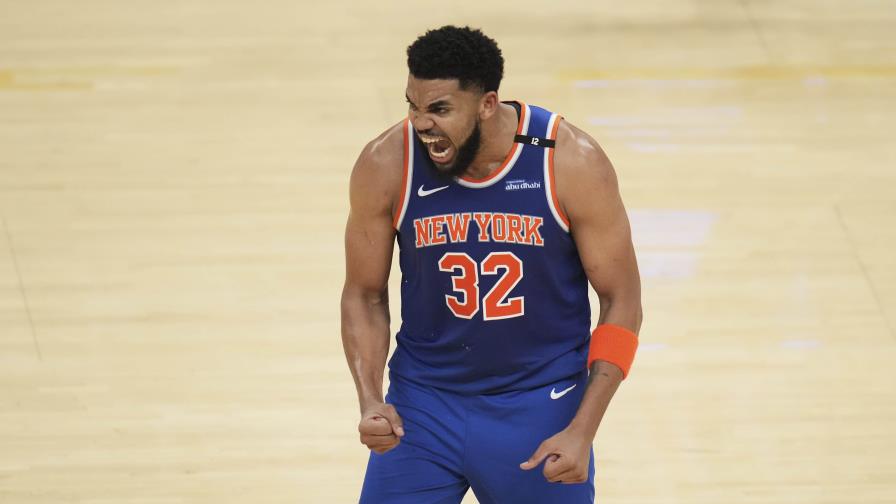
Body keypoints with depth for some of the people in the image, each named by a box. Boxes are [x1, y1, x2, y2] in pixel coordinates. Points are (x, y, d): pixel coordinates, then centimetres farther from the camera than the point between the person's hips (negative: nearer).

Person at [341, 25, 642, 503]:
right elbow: (365, 296, 0)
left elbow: (621, 301, -9)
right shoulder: (386, 165, -13)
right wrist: (370, 400, -16)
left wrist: (582, 431, -16)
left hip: (541, 405, -1)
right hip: (423, 401, 1)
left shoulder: (571, 162, -17)